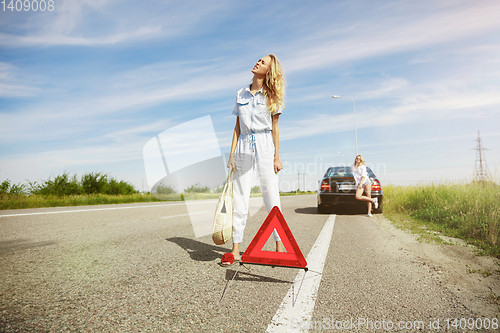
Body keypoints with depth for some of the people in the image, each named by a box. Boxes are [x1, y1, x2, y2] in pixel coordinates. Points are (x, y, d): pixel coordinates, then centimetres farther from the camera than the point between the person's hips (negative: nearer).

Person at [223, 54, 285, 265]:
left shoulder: (271, 96, 6)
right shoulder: (241, 94, 13)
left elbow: (275, 127, 3)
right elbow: (237, 127, 12)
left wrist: (277, 157, -2)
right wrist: (232, 154, 4)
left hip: (265, 146, -3)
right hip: (243, 146, 3)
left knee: (271, 196, -1)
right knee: (239, 198, 2)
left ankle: (279, 246, 8)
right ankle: (235, 248, 8)